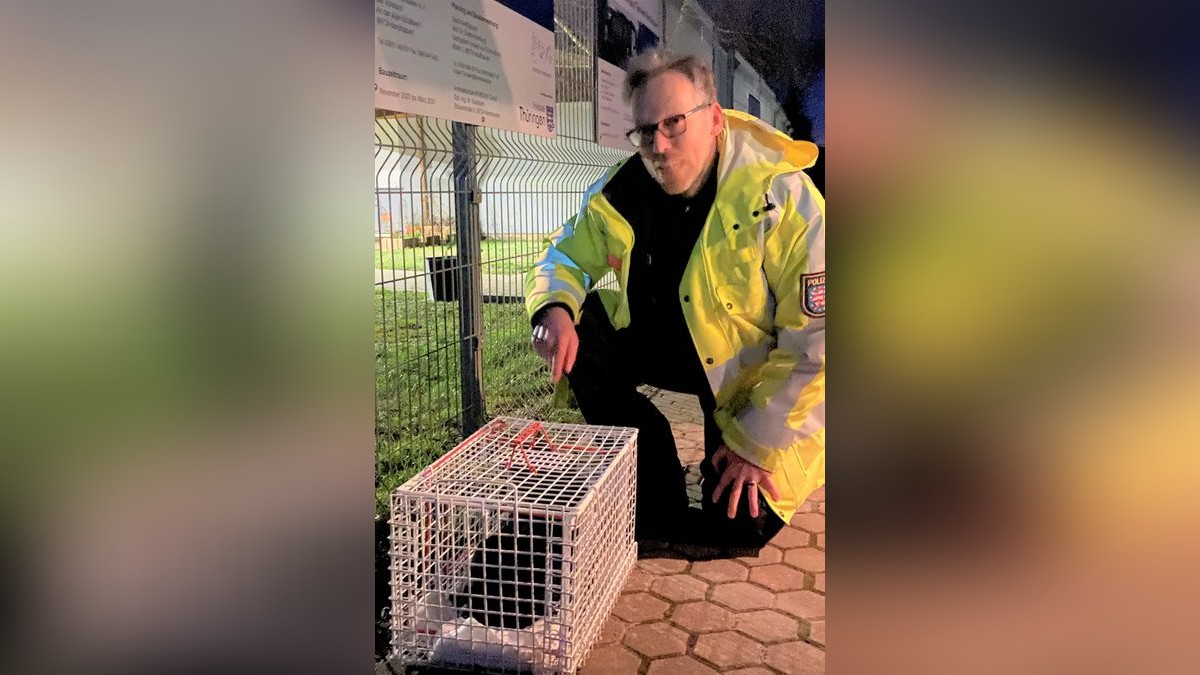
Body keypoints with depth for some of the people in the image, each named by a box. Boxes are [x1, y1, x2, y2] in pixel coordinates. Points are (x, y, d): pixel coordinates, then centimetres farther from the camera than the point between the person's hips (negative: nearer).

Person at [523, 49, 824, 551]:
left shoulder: (784, 197, -28)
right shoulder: (620, 189, -14)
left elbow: (815, 344, -25)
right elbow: (564, 256, 0)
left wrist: (758, 444, -21)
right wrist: (553, 308, -26)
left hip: (757, 370, -4)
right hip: (666, 338, 5)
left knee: (740, 529, -12)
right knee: (577, 335, -20)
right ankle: (659, 506, -2)